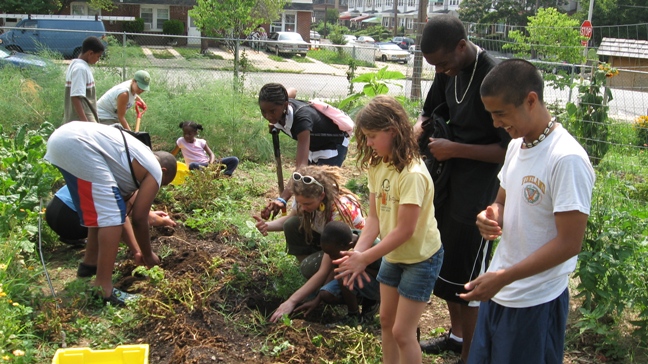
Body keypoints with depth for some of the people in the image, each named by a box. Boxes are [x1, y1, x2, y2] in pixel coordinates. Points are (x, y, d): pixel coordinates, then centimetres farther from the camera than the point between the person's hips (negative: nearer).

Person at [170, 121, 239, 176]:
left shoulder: (201, 142, 6)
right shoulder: (181, 141, 3)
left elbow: (211, 154, -1)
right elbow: (172, 154, 12)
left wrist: (211, 163, -21)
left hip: (208, 164, 3)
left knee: (234, 160, -13)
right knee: (192, 165, -44)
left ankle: (224, 175, -36)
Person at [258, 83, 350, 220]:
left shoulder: (301, 119, -43)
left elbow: (302, 166, -53)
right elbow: (292, 91, 7)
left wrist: (283, 199, -67)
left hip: (333, 145, -8)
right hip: (313, 145, 8)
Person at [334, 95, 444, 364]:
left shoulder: (412, 174, -28)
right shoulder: (376, 165, -4)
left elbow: (405, 230, -28)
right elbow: (374, 218, -4)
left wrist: (365, 258, -23)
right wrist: (358, 252, -19)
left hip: (420, 258, -8)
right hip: (393, 255, 8)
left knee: (402, 332, -2)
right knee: (386, 320, 17)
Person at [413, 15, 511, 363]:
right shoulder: (448, 71, 1)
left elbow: (509, 149, -22)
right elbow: (431, 110, 17)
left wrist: (453, 149, -21)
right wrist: (419, 127, -5)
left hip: (478, 191, -8)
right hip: (449, 179, 8)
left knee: (466, 273, 2)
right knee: (444, 261, 20)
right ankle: (456, 333, 40)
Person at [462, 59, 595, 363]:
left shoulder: (567, 159, -22)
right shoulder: (517, 145, 4)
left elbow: (569, 243, -22)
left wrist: (503, 277, -23)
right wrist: (491, 216, -6)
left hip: (535, 303, -8)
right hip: (497, 291, 8)